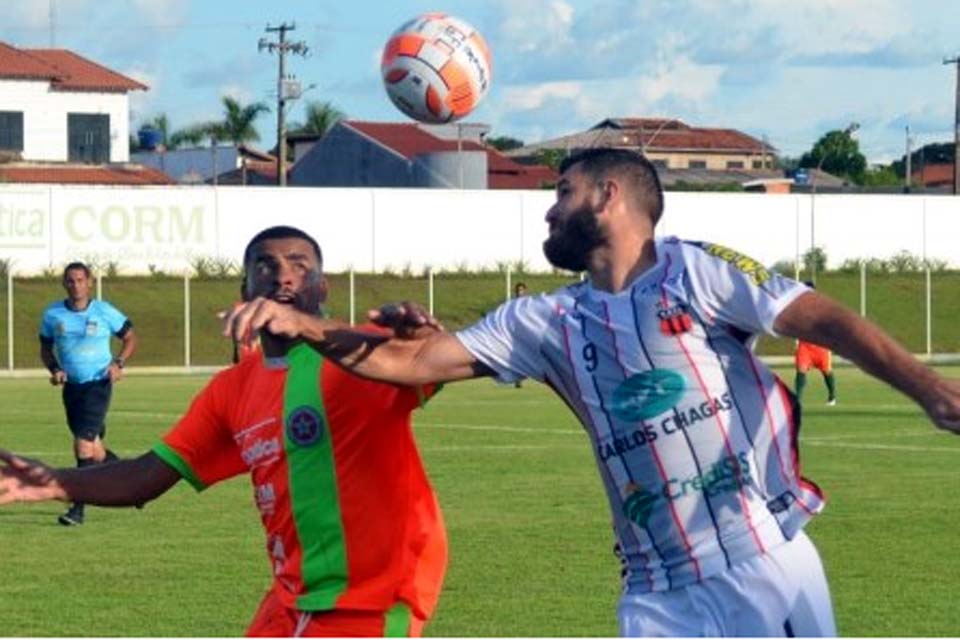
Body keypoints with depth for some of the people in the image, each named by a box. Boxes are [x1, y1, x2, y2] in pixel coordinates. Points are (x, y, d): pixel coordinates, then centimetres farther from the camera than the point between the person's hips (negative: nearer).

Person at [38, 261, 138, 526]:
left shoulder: (105, 312, -5)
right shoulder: (52, 314, 3)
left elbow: (130, 337, 8)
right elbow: (46, 349, 15)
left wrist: (118, 363, -8)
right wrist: (54, 370, -4)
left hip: (98, 384, -5)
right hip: (71, 386, 5)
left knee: (84, 445, -17)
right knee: (94, 451, 12)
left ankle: (78, 509, -16)